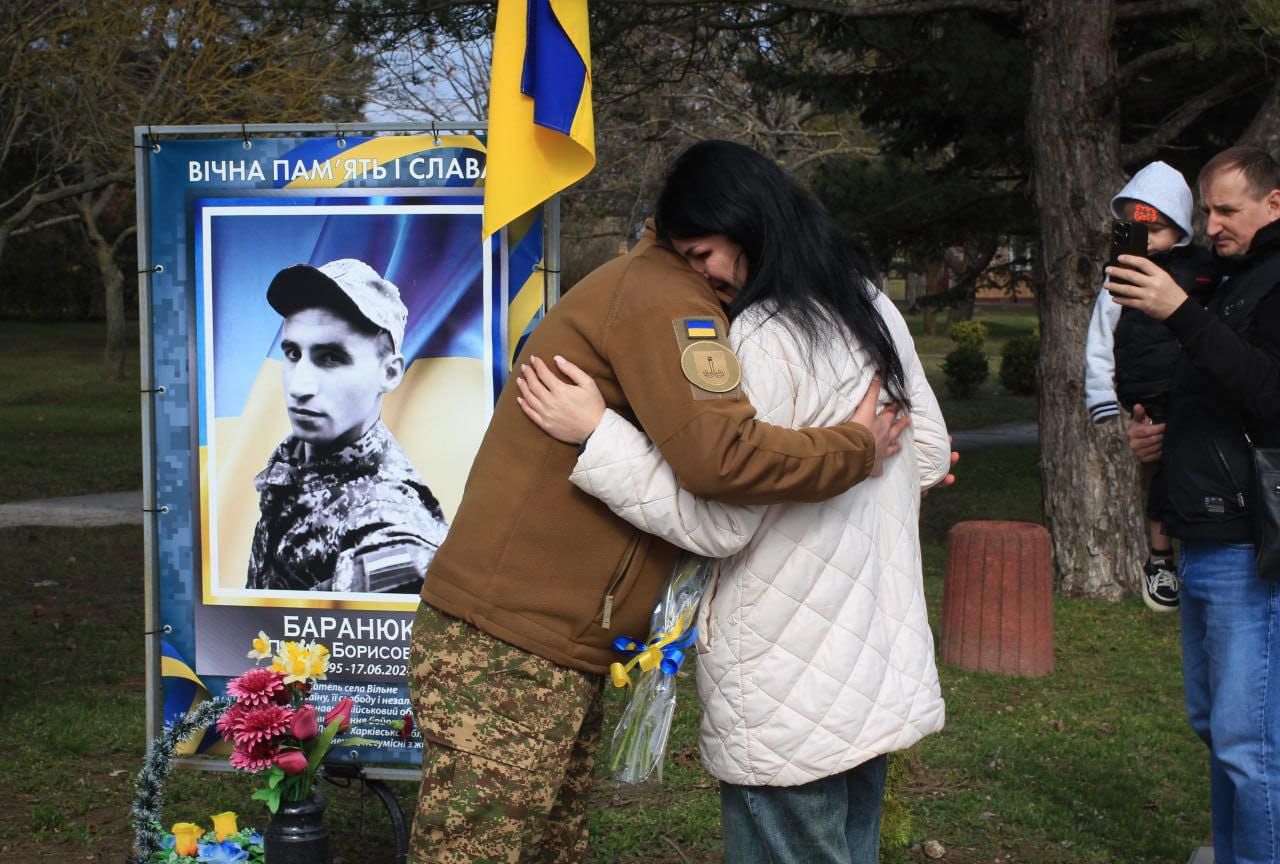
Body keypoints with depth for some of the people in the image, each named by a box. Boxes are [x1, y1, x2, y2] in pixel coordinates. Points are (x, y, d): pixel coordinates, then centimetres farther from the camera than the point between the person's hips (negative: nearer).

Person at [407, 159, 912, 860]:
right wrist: (854, 452, -9)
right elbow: (719, 456, -25)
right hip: (505, 652, -11)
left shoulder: (662, 295, 24)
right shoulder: (658, 292, -10)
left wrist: (894, 476, 22)